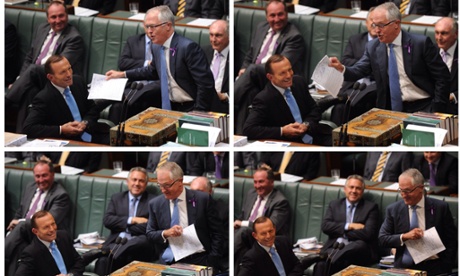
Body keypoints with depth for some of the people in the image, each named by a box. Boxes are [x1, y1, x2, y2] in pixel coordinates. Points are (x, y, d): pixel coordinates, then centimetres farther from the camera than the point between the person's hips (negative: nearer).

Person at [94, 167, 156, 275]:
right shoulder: (117, 198, 22)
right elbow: (107, 220, 7)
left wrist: (123, 225, 2)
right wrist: (132, 220, -3)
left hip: (139, 243, -2)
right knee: (103, 261, -32)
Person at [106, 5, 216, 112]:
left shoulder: (188, 47, -19)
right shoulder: (156, 47, 6)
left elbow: (206, 83, -19)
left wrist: (198, 113, -17)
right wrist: (123, 74, 23)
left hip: (190, 109, -7)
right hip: (170, 107, 7)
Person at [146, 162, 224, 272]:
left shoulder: (202, 199, 2)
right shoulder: (155, 204, 9)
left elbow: (216, 234, 4)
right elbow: (150, 234, 12)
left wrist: (212, 262, -6)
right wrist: (165, 233, -9)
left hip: (199, 260, -2)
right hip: (168, 262, 2)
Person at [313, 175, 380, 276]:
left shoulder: (371, 207, 11)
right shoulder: (334, 204, 21)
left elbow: (368, 233, -3)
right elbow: (325, 226, 6)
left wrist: (341, 232, 1)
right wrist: (349, 226, -4)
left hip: (360, 250, -2)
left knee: (359, 245, -40)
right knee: (321, 265, -34)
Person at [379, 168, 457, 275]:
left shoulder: (440, 207, 3)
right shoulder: (393, 210, 7)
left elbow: (452, 241, 6)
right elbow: (382, 239, 4)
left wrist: (446, 269, -3)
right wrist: (404, 237, -13)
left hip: (433, 269, -1)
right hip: (404, 268, 1)